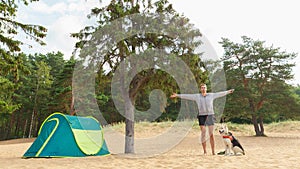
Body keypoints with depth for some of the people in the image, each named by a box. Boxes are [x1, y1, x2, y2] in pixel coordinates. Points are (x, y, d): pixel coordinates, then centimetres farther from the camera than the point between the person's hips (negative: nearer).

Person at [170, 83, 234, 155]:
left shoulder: (211, 95, 10)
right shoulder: (197, 96, 7)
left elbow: (220, 94, 19)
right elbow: (187, 96, 4)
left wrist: (228, 92, 25)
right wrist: (177, 95, 1)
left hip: (210, 115, 1)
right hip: (202, 116, -1)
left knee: (211, 134, 1)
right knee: (203, 134, -2)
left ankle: (213, 151, 9)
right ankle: (205, 151, 6)